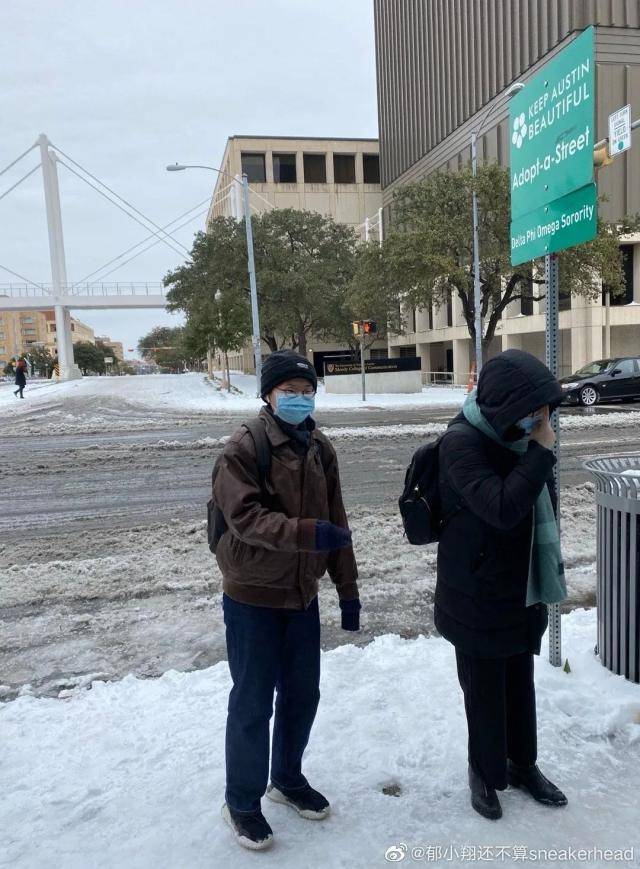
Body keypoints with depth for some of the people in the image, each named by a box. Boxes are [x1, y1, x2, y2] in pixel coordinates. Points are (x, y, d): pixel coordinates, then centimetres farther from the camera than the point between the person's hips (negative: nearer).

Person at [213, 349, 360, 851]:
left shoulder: (320, 449, 3)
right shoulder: (244, 448, -15)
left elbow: (336, 523, 6)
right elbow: (245, 517, -24)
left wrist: (348, 590, 7)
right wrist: (307, 532, -37)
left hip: (302, 594, 6)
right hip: (252, 597, -5)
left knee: (303, 694, 17)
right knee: (253, 701, 6)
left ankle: (288, 778, 41)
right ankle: (242, 801, 28)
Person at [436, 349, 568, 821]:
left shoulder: (519, 432, 1)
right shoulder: (462, 441, -22)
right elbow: (502, 508, -31)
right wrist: (541, 450, -28)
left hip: (523, 587, 7)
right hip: (480, 593, -6)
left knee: (521, 681, 21)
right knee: (485, 687, 11)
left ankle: (522, 762, 41)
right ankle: (486, 771, 34)